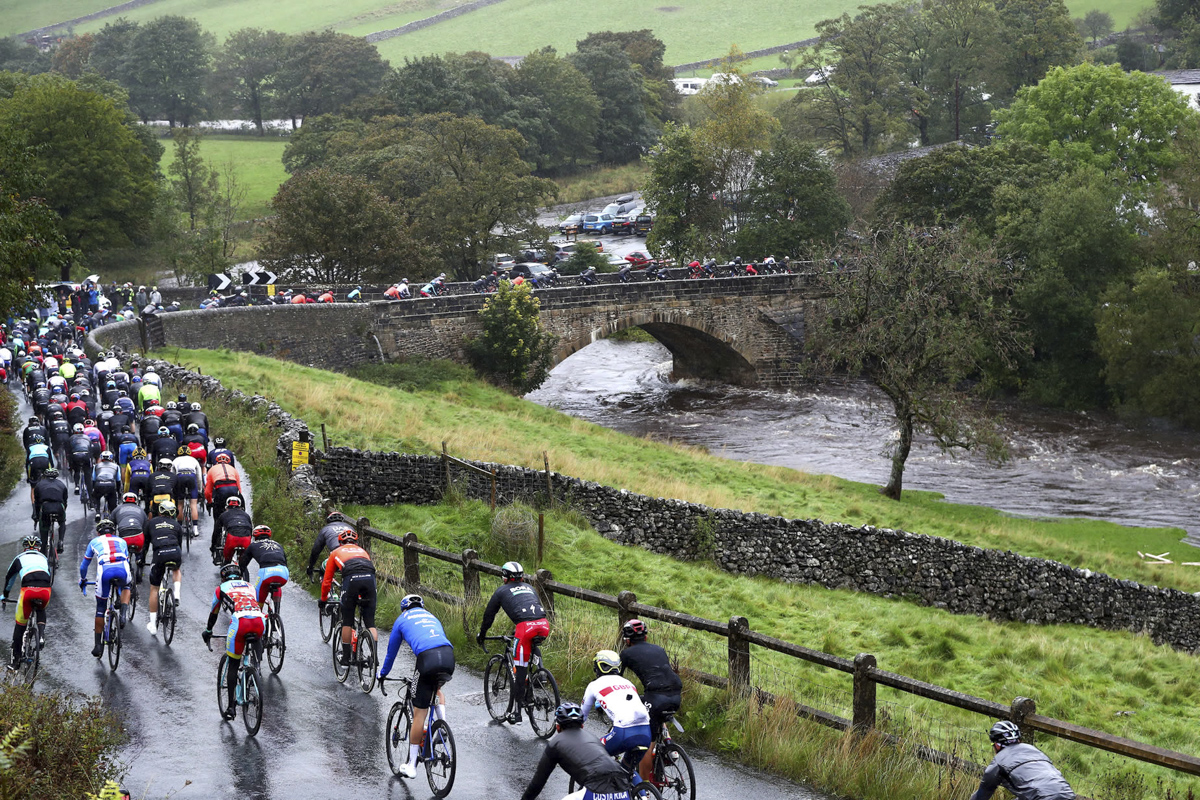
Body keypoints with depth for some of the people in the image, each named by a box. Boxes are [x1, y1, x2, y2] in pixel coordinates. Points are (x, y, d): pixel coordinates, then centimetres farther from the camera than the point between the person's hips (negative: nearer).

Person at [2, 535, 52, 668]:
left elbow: (9, 578, 37)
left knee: (20, 625, 12)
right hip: (45, 590, 2)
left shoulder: (20, 558, 25)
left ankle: (15, 659, 13)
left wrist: (5, 595, 53)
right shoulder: (43, 558, 30)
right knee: (41, 611, 35)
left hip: (28, 590, -2)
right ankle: (41, 635, 8)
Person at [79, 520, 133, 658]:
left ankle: (98, 645, 20)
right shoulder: (121, 541, 35)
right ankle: (122, 614, 11)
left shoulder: (95, 541, 32)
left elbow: (84, 564, 42)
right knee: (125, 587, 37)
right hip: (122, 569, 1)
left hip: (104, 571, -1)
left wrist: (82, 579, 60)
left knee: (100, 609, 17)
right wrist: (130, 577, 66)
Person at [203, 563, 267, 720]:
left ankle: (231, 707, 5)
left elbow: (213, 613, 39)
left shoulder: (221, 588, 28)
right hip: (260, 620, 3)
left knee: (233, 665, 7)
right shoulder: (249, 586, 37)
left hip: (240, 620, -3)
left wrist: (208, 631, 57)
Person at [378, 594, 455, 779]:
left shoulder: (402, 620, 25)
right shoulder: (432, 617, 35)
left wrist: (383, 674, 47)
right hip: (449, 655, 4)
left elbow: (391, 651, 31)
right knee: (436, 688, 37)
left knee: (419, 713, 5)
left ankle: (411, 766, 11)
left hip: (427, 658, -4)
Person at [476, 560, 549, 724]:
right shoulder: (529, 588, 32)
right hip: (544, 625, 5)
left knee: (519, 671, 0)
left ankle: (515, 712, 1)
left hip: (526, 626, -4)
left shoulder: (502, 591, 20)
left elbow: (489, 615, 26)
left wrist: (481, 635, 42)